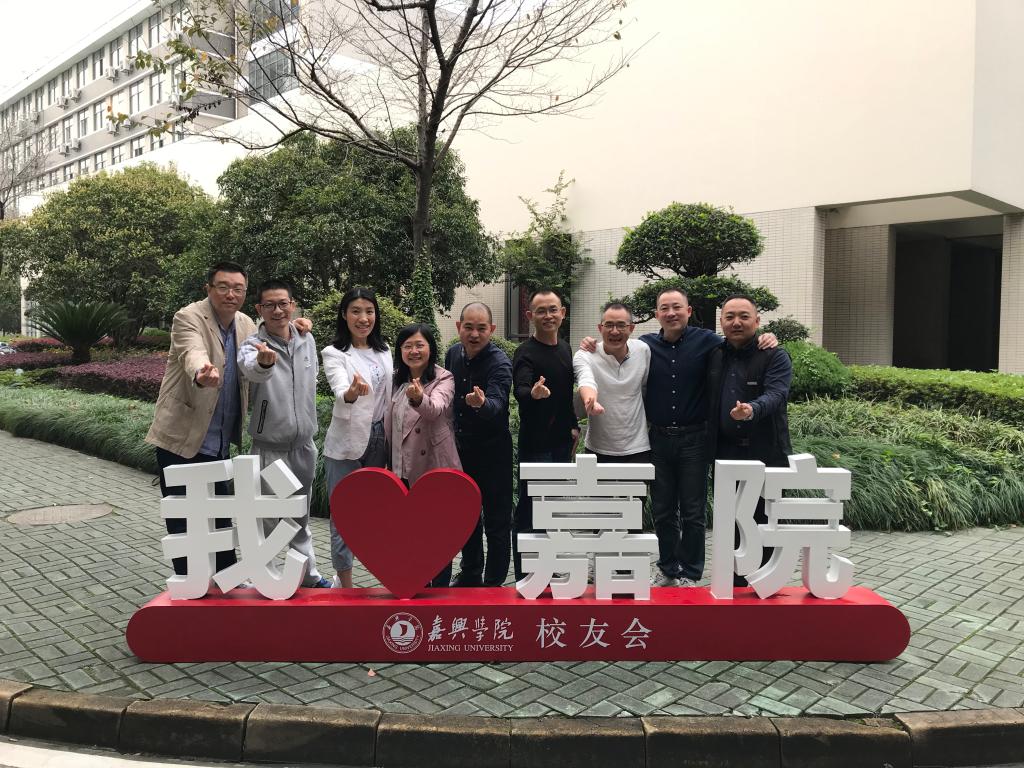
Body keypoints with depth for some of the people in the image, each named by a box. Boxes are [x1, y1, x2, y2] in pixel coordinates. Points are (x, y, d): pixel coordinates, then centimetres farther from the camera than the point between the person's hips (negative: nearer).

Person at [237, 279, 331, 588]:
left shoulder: (307, 340, 0)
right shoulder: (253, 345, -16)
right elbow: (251, 369, -41)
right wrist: (262, 362, -65)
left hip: (304, 444, 5)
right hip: (270, 447, -5)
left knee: (301, 516, 18)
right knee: (266, 519, 5)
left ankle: (309, 575, 30)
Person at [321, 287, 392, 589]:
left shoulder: (384, 350, 6)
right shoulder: (334, 353, -10)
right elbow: (340, 394, -28)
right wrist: (352, 391, -51)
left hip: (378, 439, 5)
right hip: (345, 443, -5)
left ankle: (342, 576, 30)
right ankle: (345, 584, 15)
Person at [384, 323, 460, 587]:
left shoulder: (443, 379, -10)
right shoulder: (397, 382, 9)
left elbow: (435, 409, -31)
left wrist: (419, 398, -52)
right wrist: (388, 462, 18)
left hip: (435, 468, -6)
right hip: (404, 470, 6)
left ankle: (440, 587, 16)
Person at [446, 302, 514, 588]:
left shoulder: (500, 363, -20)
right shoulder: (453, 353, 0)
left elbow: (497, 405, -37)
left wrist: (481, 403, -59)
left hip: (493, 453, -6)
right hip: (460, 449, 7)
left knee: (497, 522, 4)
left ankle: (494, 583, 18)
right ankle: (470, 573, 37)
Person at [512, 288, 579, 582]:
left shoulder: (565, 348, 11)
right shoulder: (526, 353, -13)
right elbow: (520, 390, -30)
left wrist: (573, 426, 16)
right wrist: (532, 393, -51)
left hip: (562, 442, 8)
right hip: (536, 444, -8)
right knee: (530, 512, -3)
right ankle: (525, 577, 6)